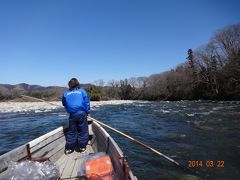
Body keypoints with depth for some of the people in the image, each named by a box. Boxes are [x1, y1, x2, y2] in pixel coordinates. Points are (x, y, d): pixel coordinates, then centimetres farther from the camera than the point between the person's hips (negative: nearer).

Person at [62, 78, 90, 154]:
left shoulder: (66, 93, 8)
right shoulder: (82, 91, 2)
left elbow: (64, 104, 17)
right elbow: (87, 103, 1)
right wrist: (87, 112, 8)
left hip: (72, 115, 2)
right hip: (82, 113, -2)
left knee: (71, 132, 14)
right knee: (83, 131, 10)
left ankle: (68, 148, 20)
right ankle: (82, 147, 18)